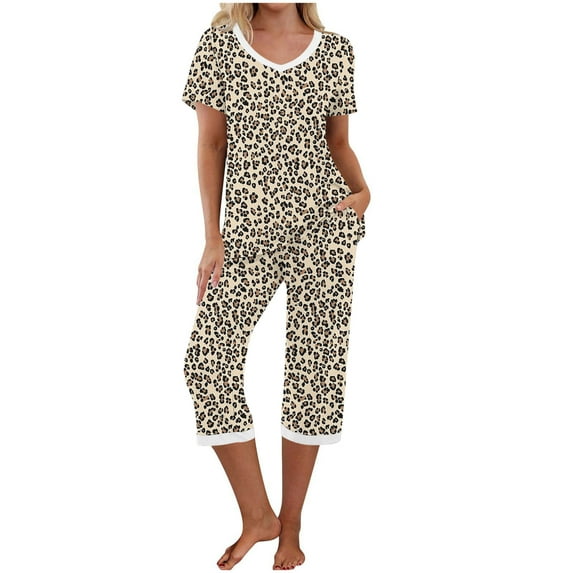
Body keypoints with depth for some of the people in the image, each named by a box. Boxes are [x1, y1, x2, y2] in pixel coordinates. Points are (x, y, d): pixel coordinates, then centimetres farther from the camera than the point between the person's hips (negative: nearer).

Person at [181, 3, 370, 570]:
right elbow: (211, 144, 4)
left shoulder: (336, 50, 6)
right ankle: (257, 516, 7)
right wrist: (213, 237, -1)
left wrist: (361, 188, -6)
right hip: (249, 229, 0)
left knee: (315, 364, 2)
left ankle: (291, 527, 18)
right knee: (207, 357, -10)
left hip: (325, 226, 0)